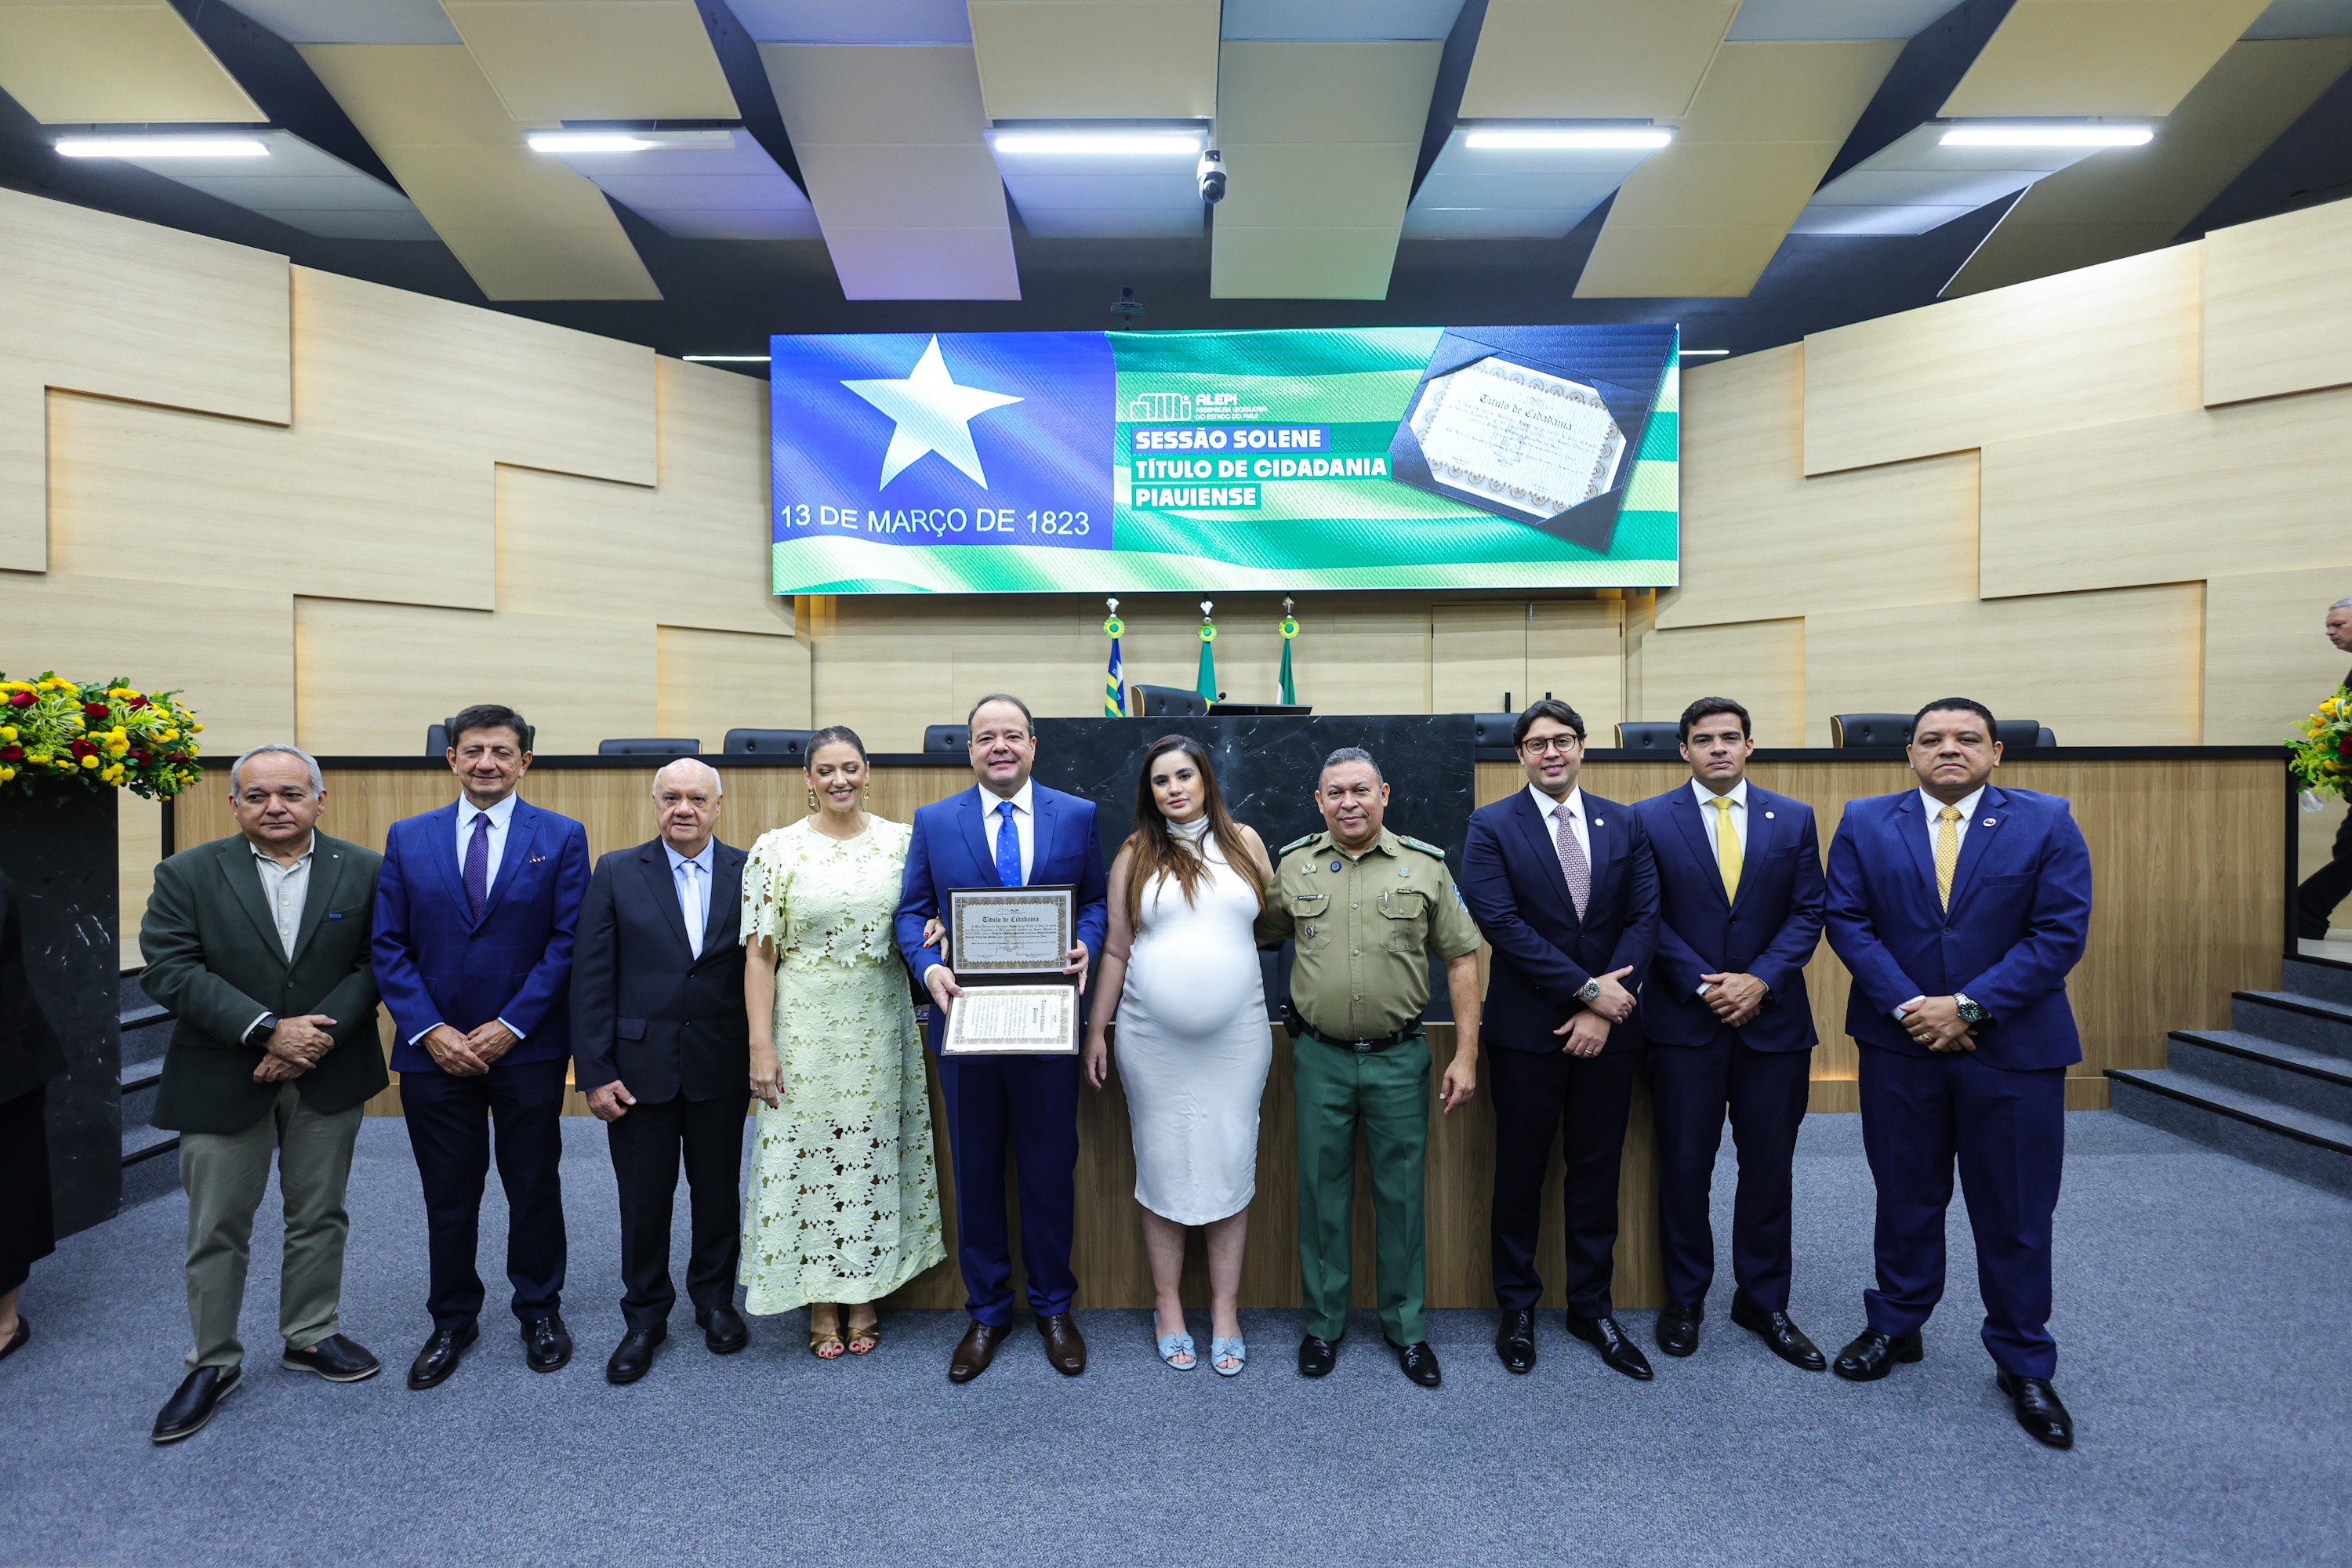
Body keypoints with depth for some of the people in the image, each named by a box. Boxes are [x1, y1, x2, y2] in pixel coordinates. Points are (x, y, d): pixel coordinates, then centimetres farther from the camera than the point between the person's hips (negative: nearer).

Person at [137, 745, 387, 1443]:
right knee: (217, 1227, 8)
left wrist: (319, 1032, -18)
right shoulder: (187, 875, -2)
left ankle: (311, 1335, 31)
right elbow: (169, 969, -11)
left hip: (328, 1073, 1)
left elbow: (376, 963, -5)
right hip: (221, 1077, -1)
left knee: (319, 1214, 13)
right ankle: (213, 1362, 27)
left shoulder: (364, 872, -1)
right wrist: (267, 1030, -20)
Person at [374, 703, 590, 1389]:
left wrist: (509, 1026, -12)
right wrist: (431, 1030, -9)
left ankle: (540, 1310, 29)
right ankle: (452, 1321, 31)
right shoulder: (408, 838, 5)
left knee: (534, 1187, 10)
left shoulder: (561, 838, -2)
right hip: (434, 1048, 2)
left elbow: (567, 941, -6)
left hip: (526, 1047, -1)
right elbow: (389, 946, 2)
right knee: (447, 1195, 13)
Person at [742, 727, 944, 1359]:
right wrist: (761, 1045, -9)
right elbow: (760, 955, -4)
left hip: (881, 1027, 2)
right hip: (805, 1027, -2)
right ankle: (821, 1304, 25)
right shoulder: (776, 849, -3)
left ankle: (865, 1296, 28)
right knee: (809, 1153, 6)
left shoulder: (902, 840, 2)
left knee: (874, 1153, 10)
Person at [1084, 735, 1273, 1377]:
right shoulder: (1135, 855, 4)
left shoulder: (1244, 841, 6)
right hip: (1153, 1039, 0)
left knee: (1231, 1165, 5)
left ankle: (1226, 1310, 21)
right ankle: (1169, 1307, 24)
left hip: (1236, 1036, 1)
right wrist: (1095, 1028, 5)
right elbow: (1116, 951, 6)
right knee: (1163, 1167, 8)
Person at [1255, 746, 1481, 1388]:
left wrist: (1466, 1054, -2)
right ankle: (1323, 1323, 28)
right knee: (1322, 1191, 11)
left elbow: (1461, 960, 1)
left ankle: (1406, 1325, 29)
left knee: (1402, 1193, 10)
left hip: (1400, 1057, 0)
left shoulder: (1425, 866, -1)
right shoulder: (1292, 865, 2)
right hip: (1320, 1056, 1)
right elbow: (1260, 935, 16)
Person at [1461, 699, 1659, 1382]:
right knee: (1521, 1171, 9)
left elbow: (1644, 917, 0)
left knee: (1597, 1171, 13)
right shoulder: (1492, 826, -3)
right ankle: (1517, 1307, 26)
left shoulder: (1625, 824, 7)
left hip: (1608, 1025, 3)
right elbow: (1500, 922, -12)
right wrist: (1587, 986, -15)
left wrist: (1603, 1008, -10)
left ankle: (1592, 1307, 29)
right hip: (1528, 1027, -3)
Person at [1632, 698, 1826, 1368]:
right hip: (1683, 1020, -2)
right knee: (1684, 1165, 7)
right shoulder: (1650, 820, -1)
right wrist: (1705, 985, -12)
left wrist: (1760, 980, -11)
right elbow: (1649, 918, -4)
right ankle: (1684, 1300, 24)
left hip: (1773, 1019, 2)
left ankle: (1763, 1301, 28)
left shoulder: (1793, 818, 6)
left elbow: (1807, 913, 2)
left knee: (1769, 1167, 11)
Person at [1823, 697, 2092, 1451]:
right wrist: (1905, 1004, -13)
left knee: (2016, 1213, 9)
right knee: (1906, 1198, 14)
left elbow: (2061, 932, -8)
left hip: (2013, 1046, -1)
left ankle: (2023, 1364, 27)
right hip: (1898, 1043, 1)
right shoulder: (1864, 824, 2)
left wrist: (1968, 1007, -15)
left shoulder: (2047, 823, -2)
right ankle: (1896, 1326, 31)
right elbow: (1847, 921, -3)